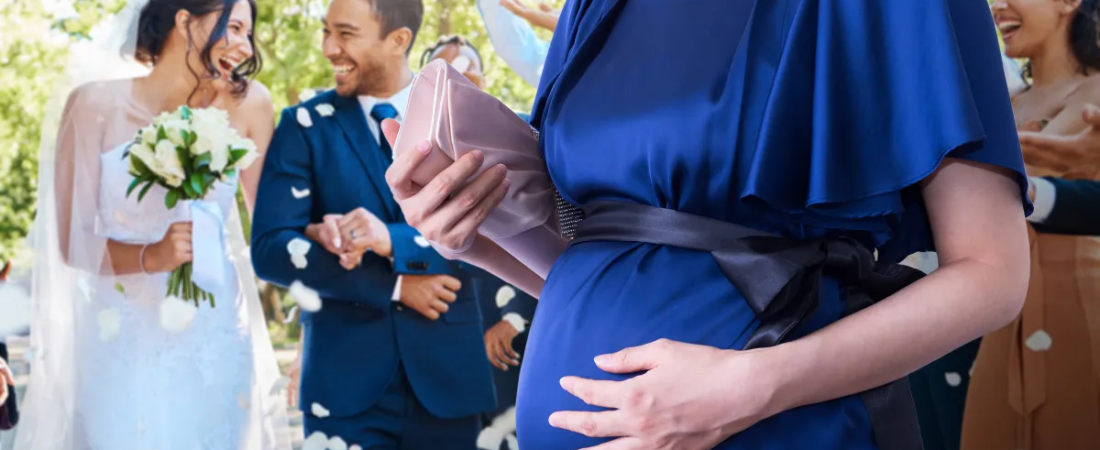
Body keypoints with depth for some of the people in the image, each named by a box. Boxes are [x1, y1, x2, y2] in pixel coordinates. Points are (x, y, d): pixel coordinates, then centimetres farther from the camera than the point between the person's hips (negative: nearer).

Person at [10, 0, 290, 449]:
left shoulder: (246, 105, -2)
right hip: (124, 346, -2)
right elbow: (71, 240, -10)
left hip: (217, 345, 2)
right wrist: (151, 256, -26)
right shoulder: (98, 104, -8)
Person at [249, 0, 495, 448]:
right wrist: (393, 286, -12)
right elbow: (270, 249, -6)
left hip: (446, 371, 1)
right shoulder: (306, 124, 2)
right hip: (344, 375, 0)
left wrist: (390, 240, -23)